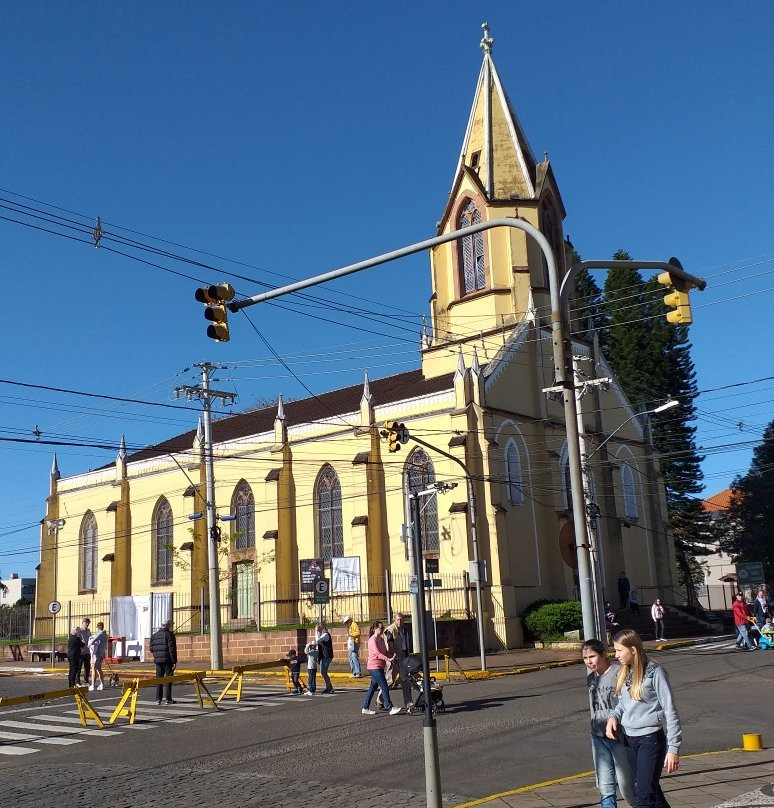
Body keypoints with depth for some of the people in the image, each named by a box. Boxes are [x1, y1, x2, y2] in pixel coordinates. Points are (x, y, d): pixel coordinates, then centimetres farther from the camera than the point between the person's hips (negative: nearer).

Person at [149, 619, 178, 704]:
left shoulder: (154, 636, 10)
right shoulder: (169, 634, -9)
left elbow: (151, 649, 9)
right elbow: (172, 649, -13)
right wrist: (174, 662, -11)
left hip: (158, 660, 5)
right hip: (168, 660, -5)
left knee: (159, 679, 10)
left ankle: (158, 699, 9)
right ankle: (167, 699, 2)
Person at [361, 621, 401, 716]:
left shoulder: (381, 639, 16)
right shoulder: (373, 639, -13)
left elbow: (385, 652, 16)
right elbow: (377, 653, -22)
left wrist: (392, 656, -3)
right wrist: (387, 659, -28)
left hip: (380, 667, 9)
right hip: (374, 666, -9)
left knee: (373, 687, 12)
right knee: (384, 687, -10)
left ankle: (365, 708, 19)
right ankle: (391, 709, -9)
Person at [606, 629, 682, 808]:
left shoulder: (654, 672, -13)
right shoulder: (623, 673, 7)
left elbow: (670, 711, -11)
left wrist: (673, 748, -13)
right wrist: (613, 716, -3)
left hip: (650, 739, -7)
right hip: (629, 739, 7)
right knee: (652, 792, 15)